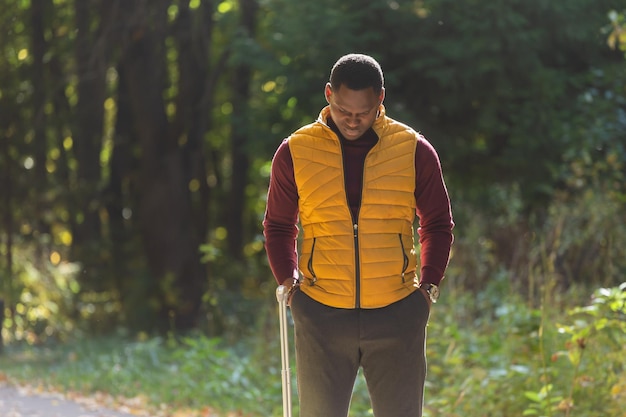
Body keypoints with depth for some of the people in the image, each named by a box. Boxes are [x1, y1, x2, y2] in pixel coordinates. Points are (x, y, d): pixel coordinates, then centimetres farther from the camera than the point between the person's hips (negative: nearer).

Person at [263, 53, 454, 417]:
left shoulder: (414, 150, 1)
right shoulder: (295, 152, 1)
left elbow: (439, 223, 13)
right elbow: (278, 226, 14)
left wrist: (429, 283, 4)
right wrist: (287, 280, 3)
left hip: (397, 317, 0)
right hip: (322, 317, 0)